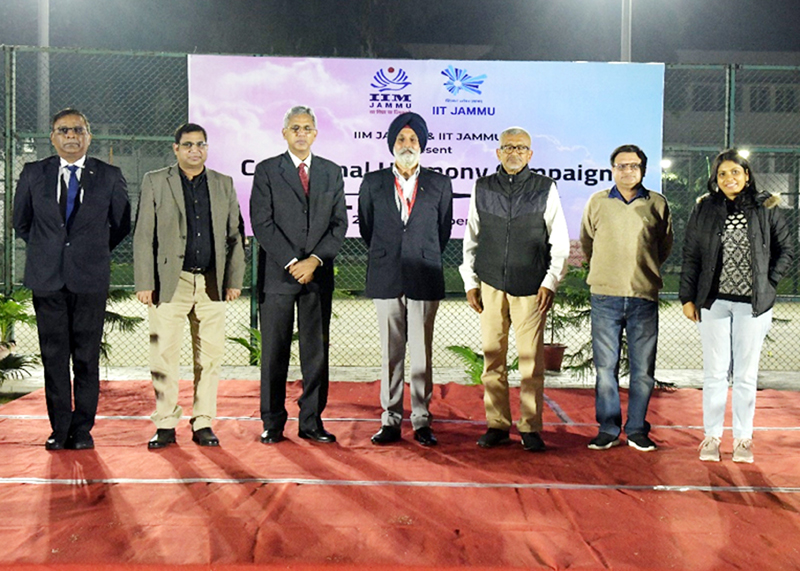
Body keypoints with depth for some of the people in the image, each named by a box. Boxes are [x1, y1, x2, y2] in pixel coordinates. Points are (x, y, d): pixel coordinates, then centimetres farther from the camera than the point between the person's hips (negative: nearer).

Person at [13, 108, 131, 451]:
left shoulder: (109, 177, 4)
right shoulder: (33, 174, 9)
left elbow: (121, 225, 13)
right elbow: (21, 222, 19)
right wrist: (47, 250, 15)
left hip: (90, 279, -1)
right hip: (47, 279, 2)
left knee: (87, 358, 2)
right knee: (53, 356, 5)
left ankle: (83, 429, 12)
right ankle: (60, 429, 15)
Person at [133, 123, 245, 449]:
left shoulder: (224, 184, 13)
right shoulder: (155, 182, 7)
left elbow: (234, 236, 13)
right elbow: (143, 236, 3)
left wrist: (234, 280, 5)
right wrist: (144, 283, -4)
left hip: (212, 284, 2)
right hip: (169, 282, -2)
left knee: (210, 356, 4)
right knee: (164, 355, -2)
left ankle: (203, 423, 14)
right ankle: (166, 425, 9)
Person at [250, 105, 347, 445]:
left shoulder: (332, 172, 12)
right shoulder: (267, 171, 4)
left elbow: (339, 223, 6)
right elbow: (261, 224, -5)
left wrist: (314, 260, -8)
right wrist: (292, 262, -13)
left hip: (318, 274, 2)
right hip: (277, 274, -2)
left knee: (317, 352, 5)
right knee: (274, 353, 2)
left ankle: (311, 423, 15)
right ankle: (273, 424, 13)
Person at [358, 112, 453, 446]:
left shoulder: (439, 184, 7)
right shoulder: (373, 183, 8)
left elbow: (443, 231, 15)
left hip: (424, 279, 0)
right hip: (386, 279, 1)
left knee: (422, 353, 2)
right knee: (391, 353, 5)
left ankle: (421, 422, 11)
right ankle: (391, 421, 12)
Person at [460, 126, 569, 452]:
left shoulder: (546, 189, 5)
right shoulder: (482, 188, 10)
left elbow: (560, 242, 6)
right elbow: (471, 239, 14)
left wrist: (550, 282, -2)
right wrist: (470, 281, 8)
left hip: (531, 287, -2)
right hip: (491, 285, 2)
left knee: (532, 359, -1)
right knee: (492, 357, 3)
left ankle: (530, 428, 9)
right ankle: (497, 425, 13)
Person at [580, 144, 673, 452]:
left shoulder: (657, 204, 6)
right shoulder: (597, 202, 6)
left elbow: (665, 245, 19)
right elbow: (587, 242, 19)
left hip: (644, 297, 0)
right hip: (605, 297, 0)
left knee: (643, 367, 4)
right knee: (605, 366, 2)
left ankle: (637, 429, 16)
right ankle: (608, 429, 13)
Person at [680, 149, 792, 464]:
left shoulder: (766, 208, 2)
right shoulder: (704, 208, 3)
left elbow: (786, 249, 10)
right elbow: (691, 255, 5)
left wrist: (769, 284, 1)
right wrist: (688, 297, 1)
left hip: (753, 303, 0)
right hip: (714, 300, 0)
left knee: (746, 374, 7)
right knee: (715, 371, 4)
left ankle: (743, 438, 18)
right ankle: (711, 436, 15)